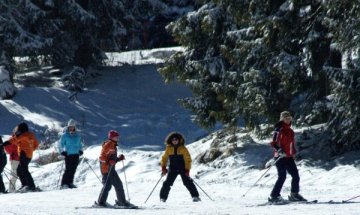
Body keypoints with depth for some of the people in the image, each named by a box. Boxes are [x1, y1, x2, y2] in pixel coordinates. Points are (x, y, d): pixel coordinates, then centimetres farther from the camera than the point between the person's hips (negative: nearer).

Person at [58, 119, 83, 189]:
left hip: (76, 155, 5)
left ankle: (70, 182, 13)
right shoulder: (65, 135, 0)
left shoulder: (77, 135, 12)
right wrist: (62, 151, -11)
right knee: (68, 169, -11)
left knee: (73, 170, 4)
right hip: (68, 154, -4)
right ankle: (64, 184, -9)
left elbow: (80, 144, 24)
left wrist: (80, 150, 9)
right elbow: (61, 144, 2)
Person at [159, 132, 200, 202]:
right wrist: (163, 168, 0)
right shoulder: (169, 149, 1)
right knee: (167, 183, -6)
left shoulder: (183, 148, -6)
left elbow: (188, 159, -6)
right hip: (173, 169, 2)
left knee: (187, 182, -10)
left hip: (183, 169, -2)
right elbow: (164, 158, 11)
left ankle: (195, 196, -7)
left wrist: (187, 170, -14)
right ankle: (163, 197, 4)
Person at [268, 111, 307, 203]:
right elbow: (273, 143, -14)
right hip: (280, 157, -8)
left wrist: (294, 153, 26)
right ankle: (274, 196, -8)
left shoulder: (290, 131, 16)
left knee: (296, 175, 5)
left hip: (289, 157, 8)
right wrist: (279, 150, -28)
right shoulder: (279, 130, -8)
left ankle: (294, 195, 17)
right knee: (282, 176, -14)